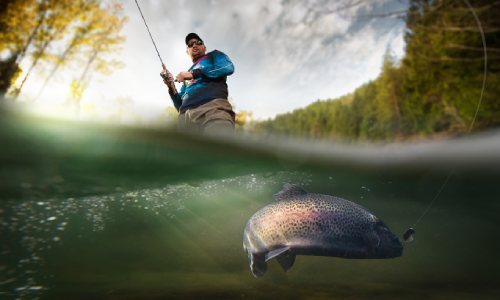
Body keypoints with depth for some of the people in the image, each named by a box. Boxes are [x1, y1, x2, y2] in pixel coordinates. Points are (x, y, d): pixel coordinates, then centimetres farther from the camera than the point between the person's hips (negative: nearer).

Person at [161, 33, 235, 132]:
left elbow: (228, 67, 2)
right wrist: (171, 87, 12)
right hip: (186, 116, 5)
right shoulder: (186, 75, 38)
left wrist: (194, 74, 2)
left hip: (213, 108, -4)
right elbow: (180, 106, 31)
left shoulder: (214, 55, 28)